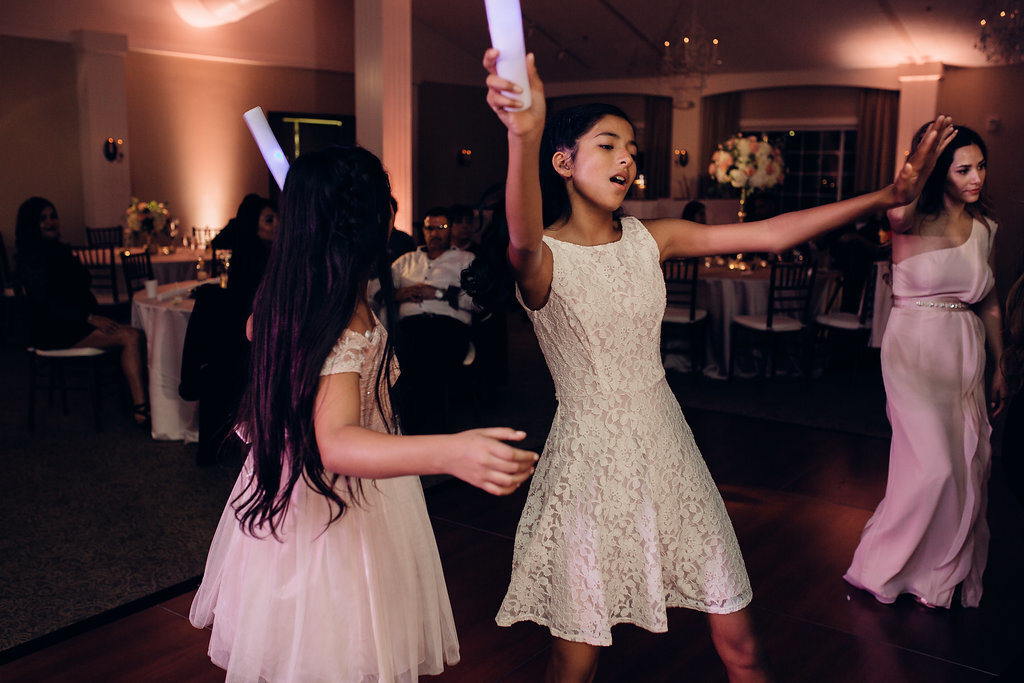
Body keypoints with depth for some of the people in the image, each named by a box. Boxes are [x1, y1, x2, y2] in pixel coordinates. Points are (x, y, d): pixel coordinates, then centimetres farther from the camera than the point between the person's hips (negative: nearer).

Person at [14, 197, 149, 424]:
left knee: (137, 335, -17)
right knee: (131, 337, -26)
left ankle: (139, 406, -28)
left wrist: (97, 316, 5)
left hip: (80, 320, 8)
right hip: (53, 331, -8)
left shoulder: (61, 250, 19)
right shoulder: (31, 260, -9)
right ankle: (140, 409, -31)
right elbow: (47, 303, -16)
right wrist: (91, 319, -23)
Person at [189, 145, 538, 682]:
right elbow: (335, 443, -47)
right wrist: (450, 453, -61)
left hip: (290, 489, 9)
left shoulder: (287, 296, -5)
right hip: (341, 503, -9)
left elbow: (255, 330, 20)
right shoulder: (347, 328, -33)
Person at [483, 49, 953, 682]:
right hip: (591, 458, -5)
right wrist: (523, 135, -59)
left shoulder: (649, 239, 4)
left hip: (666, 448, 5)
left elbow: (770, 234, 1)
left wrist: (886, 196, -5)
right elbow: (524, 241, -39)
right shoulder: (543, 257, -13)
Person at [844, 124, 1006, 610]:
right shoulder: (913, 220, -6)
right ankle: (883, 566, 11)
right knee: (934, 465, -11)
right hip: (916, 350, -6)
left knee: (970, 465, 8)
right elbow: (898, 208, -31)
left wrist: (1000, 366, 17)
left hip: (966, 352, 6)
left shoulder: (984, 227, 9)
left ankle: (945, 570, 28)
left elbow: (989, 303, 15)